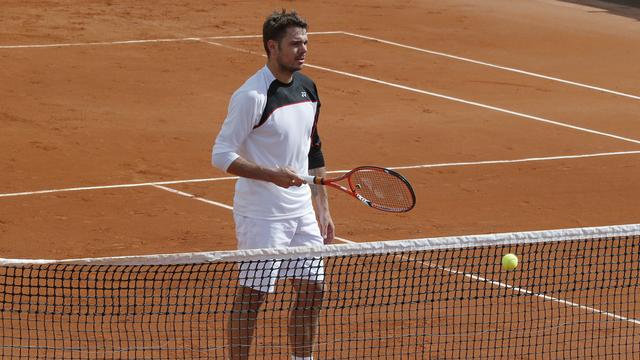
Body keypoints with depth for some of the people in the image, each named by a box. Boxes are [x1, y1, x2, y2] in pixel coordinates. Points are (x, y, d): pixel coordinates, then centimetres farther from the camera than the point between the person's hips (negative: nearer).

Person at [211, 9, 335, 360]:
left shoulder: (307, 88, 8)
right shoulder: (252, 96, -17)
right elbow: (222, 154, -18)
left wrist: (323, 209, 16)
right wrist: (273, 175, -27)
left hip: (302, 213, 8)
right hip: (261, 216, -7)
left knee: (312, 290, 10)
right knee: (251, 297, -2)